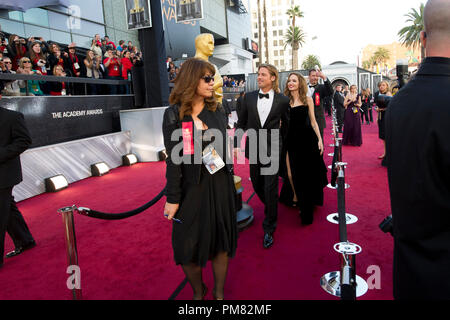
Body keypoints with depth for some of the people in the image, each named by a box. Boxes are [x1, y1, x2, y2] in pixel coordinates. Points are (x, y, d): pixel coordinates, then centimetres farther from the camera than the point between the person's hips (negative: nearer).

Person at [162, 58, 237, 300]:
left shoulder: (217, 111, 5)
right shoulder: (174, 115, -5)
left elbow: (223, 149, 11)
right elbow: (174, 159, -7)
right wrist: (172, 198, -7)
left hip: (219, 184, 3)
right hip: (191, 187, -2)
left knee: (221, 240, 10)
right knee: (189, 244, 7)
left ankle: (219, 292, 32)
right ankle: (198, 292, 35)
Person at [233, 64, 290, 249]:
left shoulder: (283, 100, -3)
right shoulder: (248, 97, 3)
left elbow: (287, 124, 7)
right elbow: (241, 123, 6)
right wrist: (236, 144, 0)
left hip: (272, 150, -3)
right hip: (253, 149, 3)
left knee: (270, 189, -2)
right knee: (257, 185, 15)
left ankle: (269, 229, 13)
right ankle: (271, 210, 44)